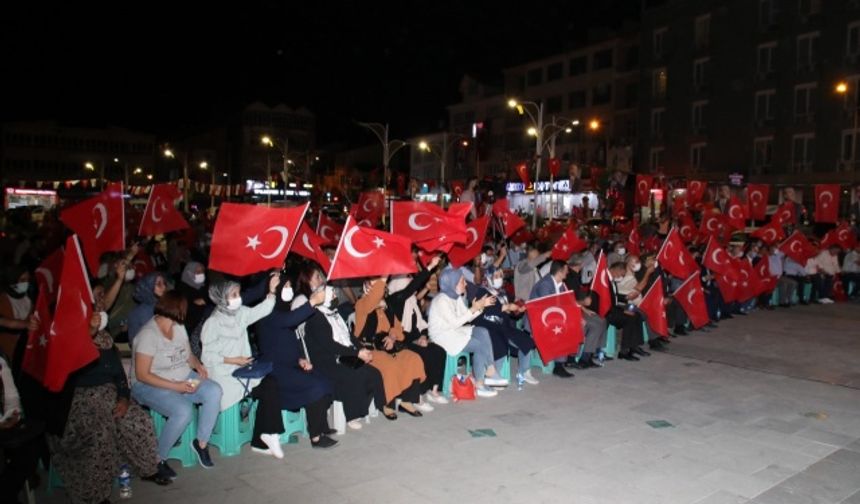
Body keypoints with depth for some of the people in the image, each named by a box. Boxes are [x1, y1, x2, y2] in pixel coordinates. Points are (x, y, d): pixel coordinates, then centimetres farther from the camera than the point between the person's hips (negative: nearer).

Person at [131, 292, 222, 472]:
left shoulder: (179, 327, 3)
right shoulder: (148, 335, -21)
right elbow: (142, 375, -22)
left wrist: (198, 365, -7)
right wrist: (176, 386, -26)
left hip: (183, 378, 7)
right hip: (151, 386, -7)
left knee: (214, 391, -19)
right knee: (184, 411, -32)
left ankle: (201, 442, -4)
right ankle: (157, 459, -11)